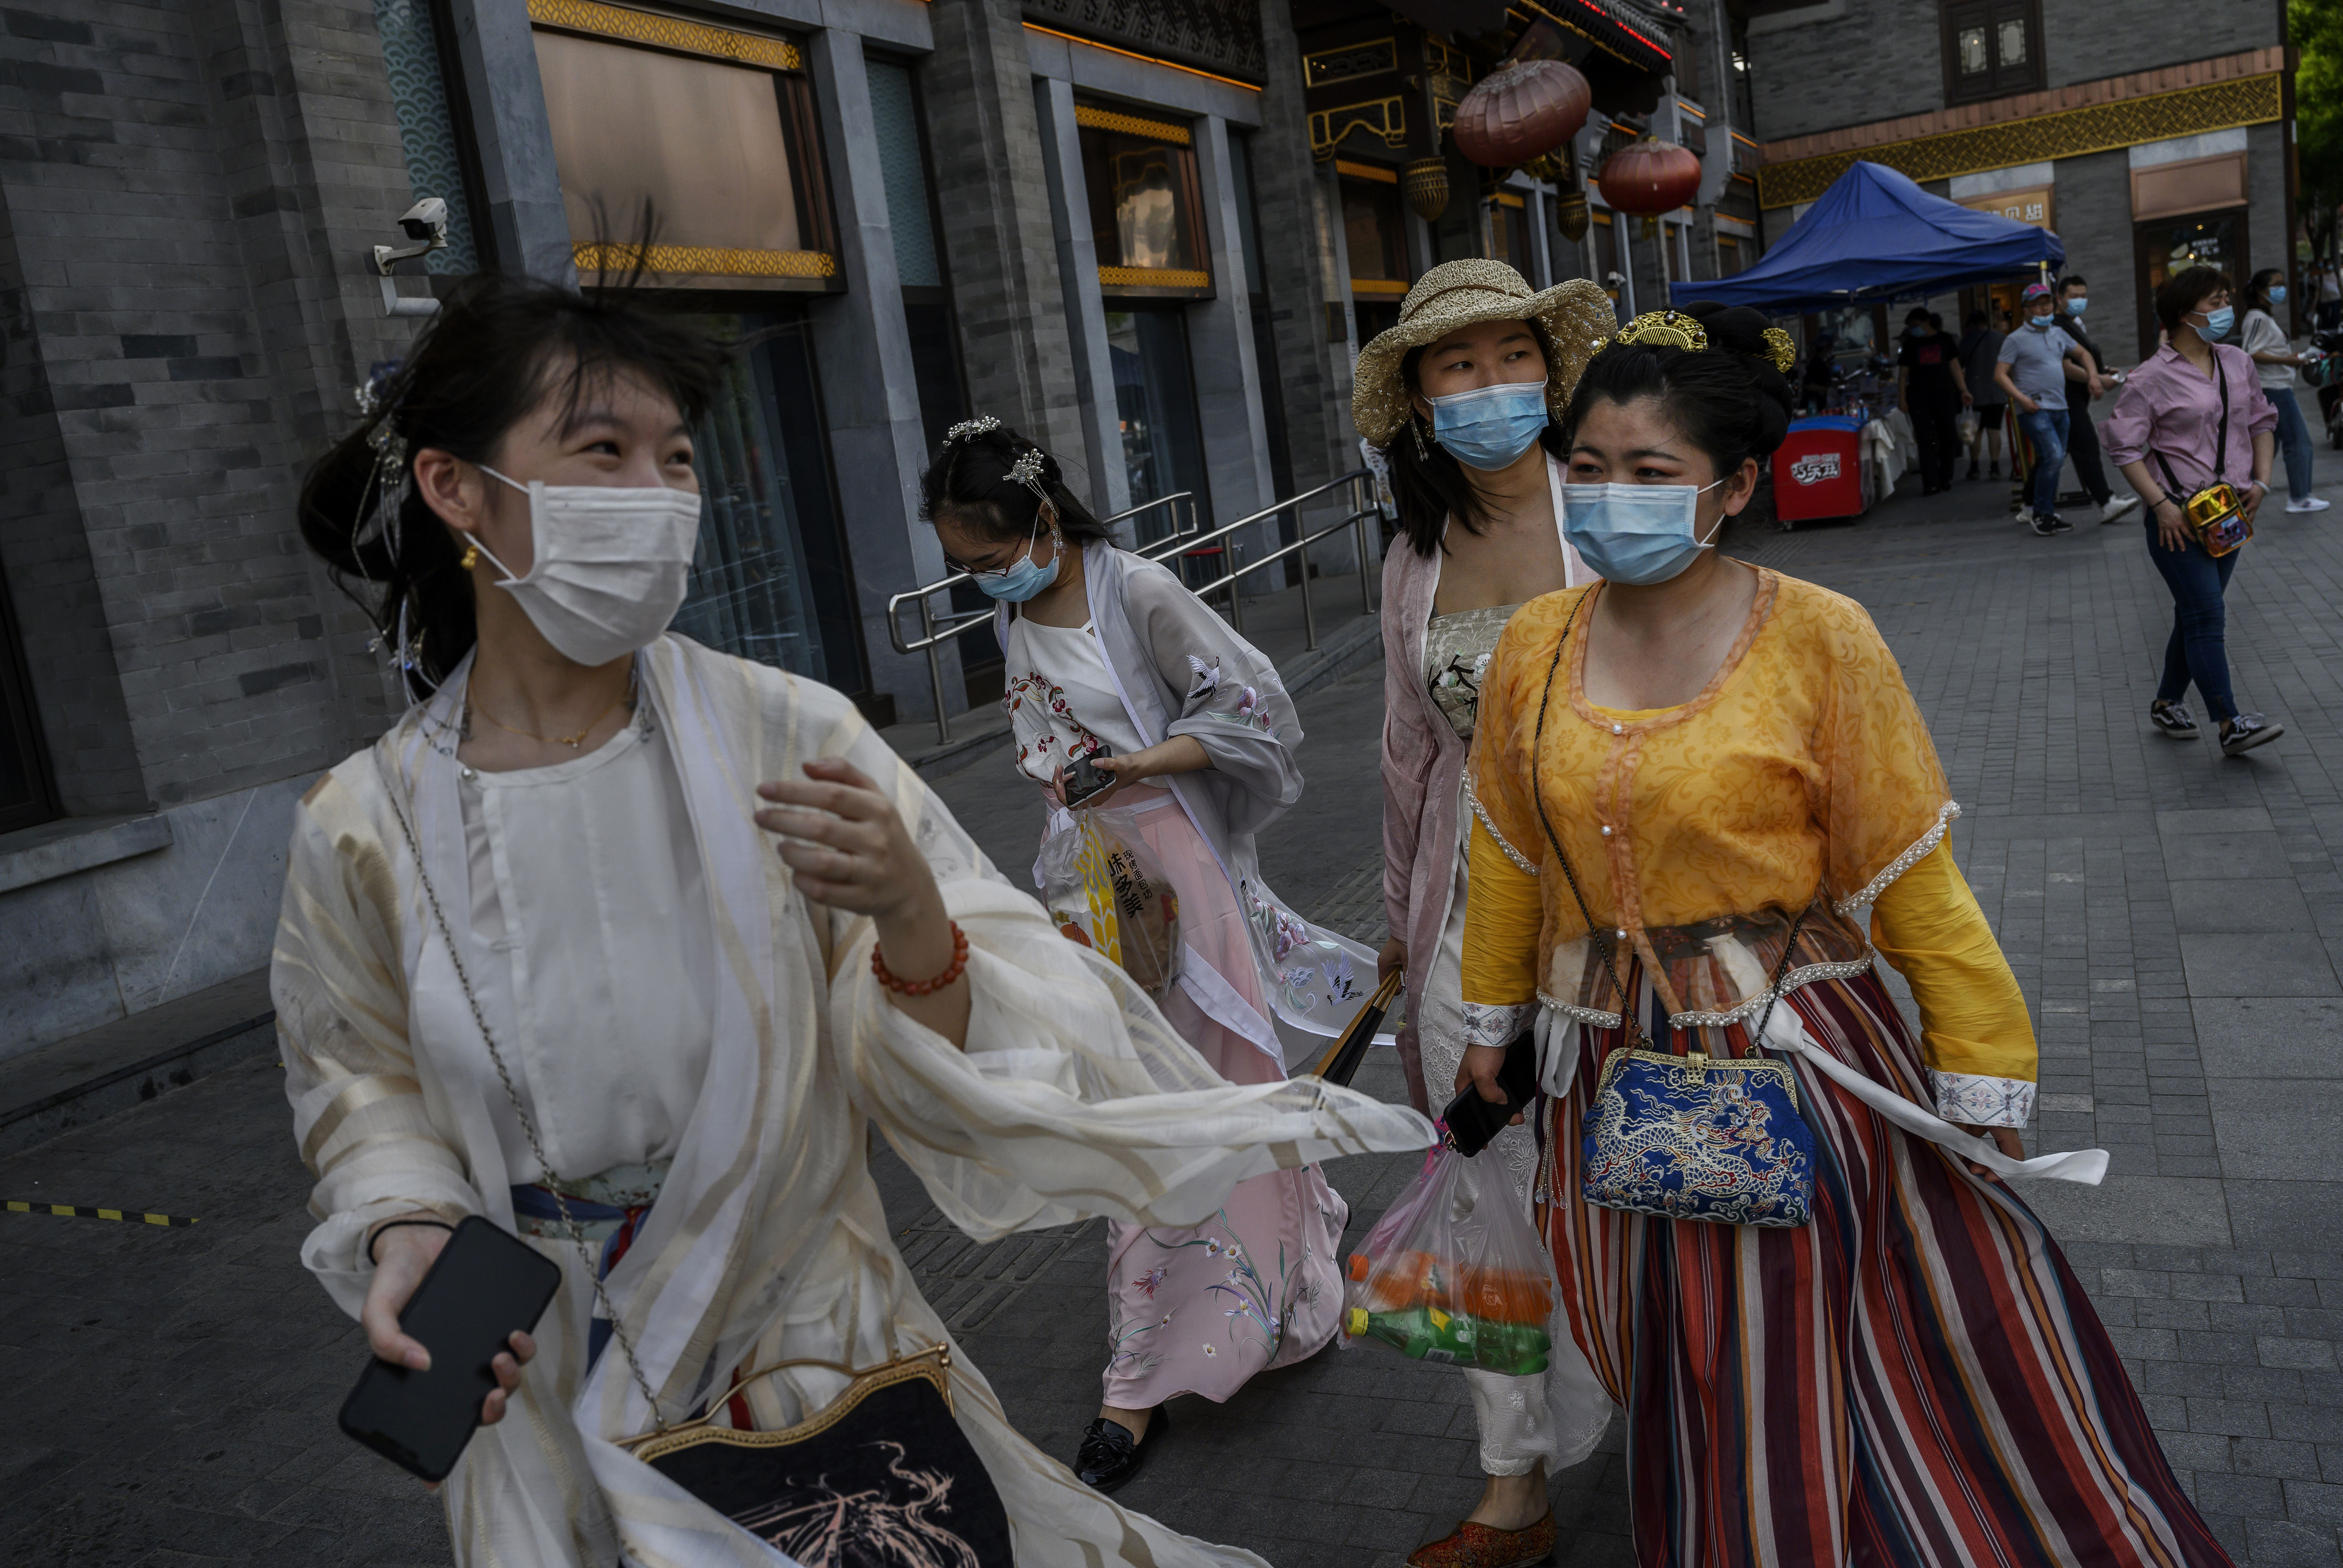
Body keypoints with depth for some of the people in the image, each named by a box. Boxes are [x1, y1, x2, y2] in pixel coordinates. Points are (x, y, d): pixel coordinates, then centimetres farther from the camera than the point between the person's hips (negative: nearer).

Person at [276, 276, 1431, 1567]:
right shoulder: (363, 829, -11)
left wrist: (912, 922, -35)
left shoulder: (786, 741, -16)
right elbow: (372, 1090, 8)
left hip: (820, 1370, -1)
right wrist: (404, 1228, -11)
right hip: (546, 1425, 2)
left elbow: (961, 1074, -16)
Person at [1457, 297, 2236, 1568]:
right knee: (1694, 1397, 18)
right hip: (1615, 1080, 3)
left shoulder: (1817, 638, -12)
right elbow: (1507, 856, 10)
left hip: (1792, 1067, -3)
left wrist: (1981, 1080, -5)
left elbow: (1913, 880, -9)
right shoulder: (1534, 644, -1)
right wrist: (1492, 1018, 18)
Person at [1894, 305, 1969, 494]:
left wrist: (1964, 390, 2)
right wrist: (1902, 398, -3)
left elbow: (1955, 366, 9)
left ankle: (1945, 478, 17)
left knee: (1948, 437, 3)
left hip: (1944, 394, 1)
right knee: (1926, 440, -6)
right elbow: (1903, 372, 6)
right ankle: (1931, 483, -7)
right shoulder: (1911, 344, 8)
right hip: (1919, 397, -1)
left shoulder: (1945, 339, 8)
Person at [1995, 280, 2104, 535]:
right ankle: (2041, 514, -10)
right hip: (2035, 409, -7)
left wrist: (2092, 376, 15)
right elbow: (2000, 374, -8)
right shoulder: (2017, 339, -4)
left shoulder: (2058, 334, 15)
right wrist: (2020, 397, -20)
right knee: (2053, 456, -20)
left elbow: (2082, 353, 30)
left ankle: (2049, 514, 19)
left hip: (2059, 408, 7)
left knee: (2053, 461, 10)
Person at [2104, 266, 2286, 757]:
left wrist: (2262, 480, 5)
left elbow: (2261, 421, 18)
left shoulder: (2238, 364, 9)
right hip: (2179, 517, -7)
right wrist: (2161, 504, -16)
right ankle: (2231, 724, -10)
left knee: (2196, 614, 12)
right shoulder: (2153, 378, -10)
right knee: (2207, 615, -10)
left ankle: (2167, 704, 27)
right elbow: (2124, 446, -11)